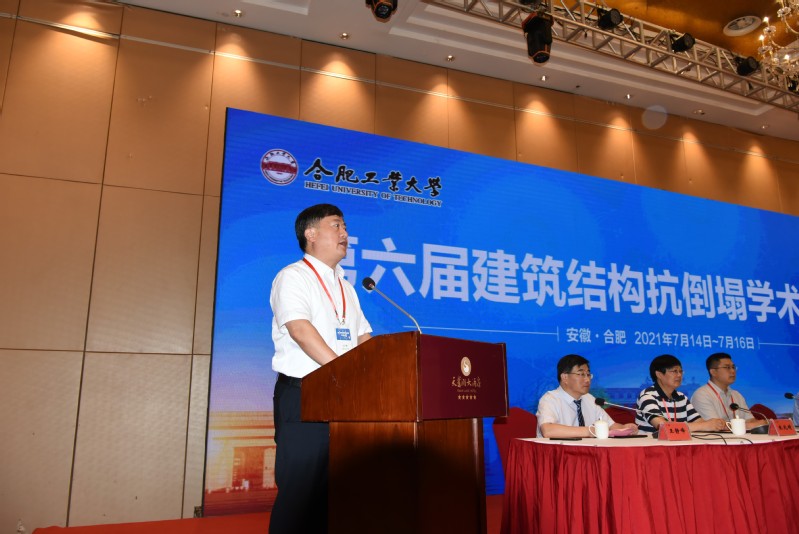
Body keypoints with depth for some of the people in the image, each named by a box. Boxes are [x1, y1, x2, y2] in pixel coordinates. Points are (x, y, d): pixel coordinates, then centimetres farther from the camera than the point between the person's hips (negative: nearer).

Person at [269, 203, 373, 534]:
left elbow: (363, 338, 16)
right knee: (298, 489, -4)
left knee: (330, 488, 11)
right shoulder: (293, 277, -5)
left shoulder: (345, 287, 18)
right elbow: (300, 329, -20)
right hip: (303, 396, -7)